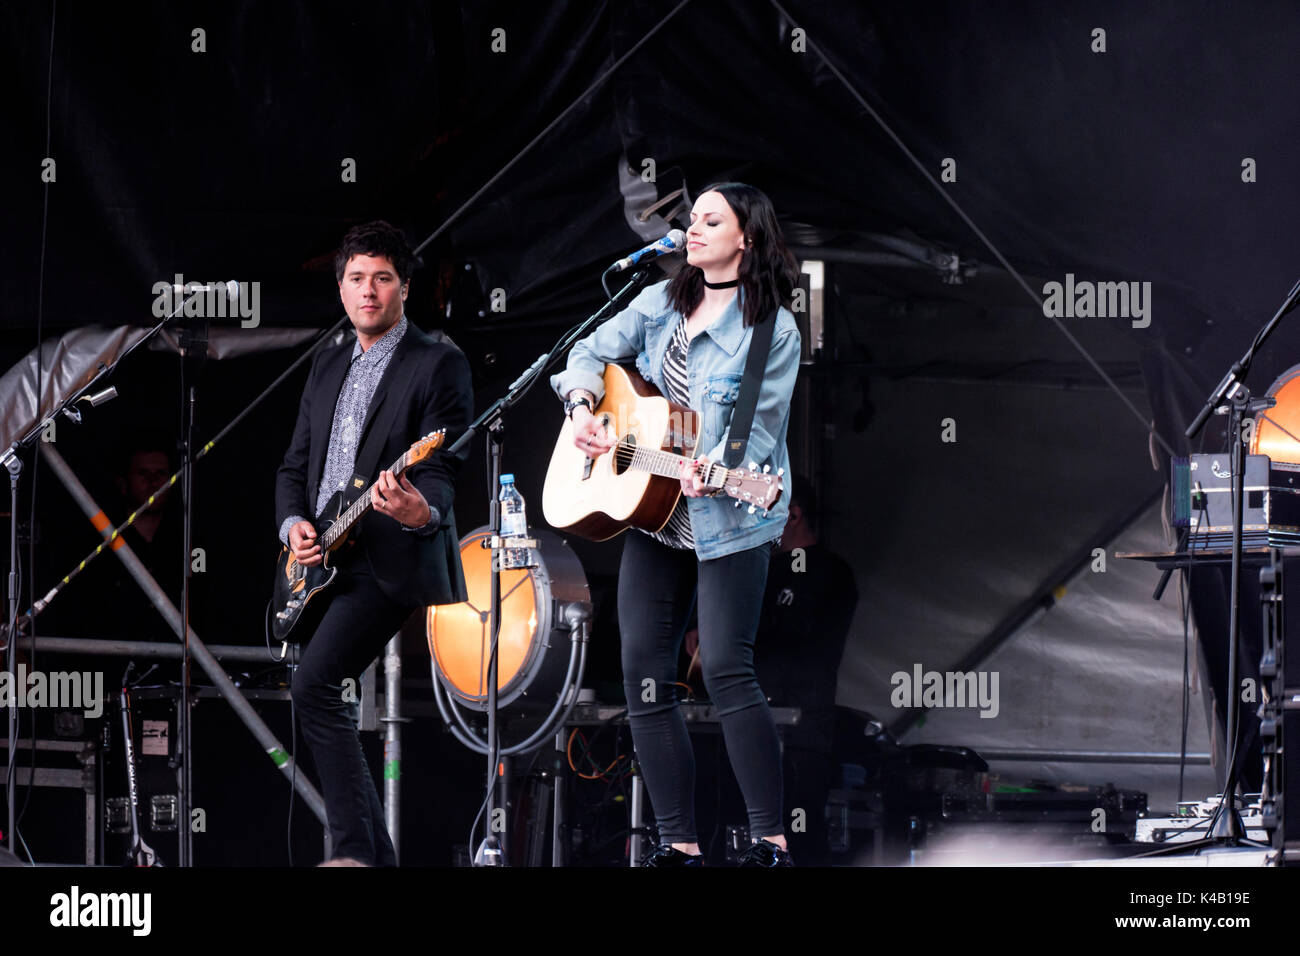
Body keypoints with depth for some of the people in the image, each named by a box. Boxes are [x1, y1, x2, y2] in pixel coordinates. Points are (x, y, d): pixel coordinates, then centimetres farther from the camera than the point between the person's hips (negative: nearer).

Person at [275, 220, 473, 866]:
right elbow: (296, 464, 21)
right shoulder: (328, 366, 19)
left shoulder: (439, 364, -3)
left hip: (389, 562, -8)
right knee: (322, 695, 8)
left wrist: (421, 511, -34)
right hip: (320, 562, 8)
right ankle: (375, 858, 14)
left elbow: (444, 468, -12)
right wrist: (293, 522, 1)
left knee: (315, 685, -23)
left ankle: (355, 850, -22)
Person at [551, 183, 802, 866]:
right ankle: (678, 844, 7)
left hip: (728, 520, -7)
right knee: (644, 670, 2)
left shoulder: (774, 330, -7)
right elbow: (594, 351, 14)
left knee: (726, 668, -16)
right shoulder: (662, 303, 11)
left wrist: (711, 469, -29)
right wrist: (583, 411, -6)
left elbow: (759, 429, -11)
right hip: (651, 513, 7)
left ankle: (770, 842, -12)